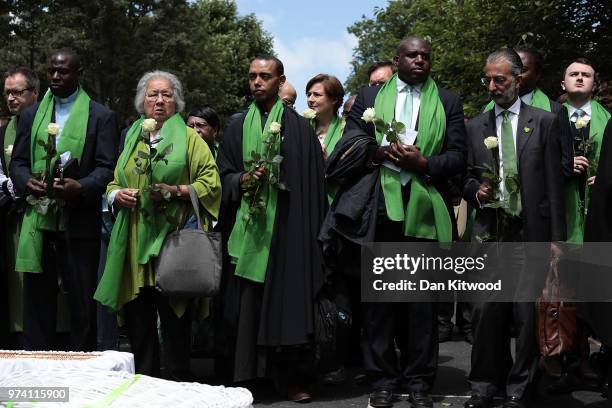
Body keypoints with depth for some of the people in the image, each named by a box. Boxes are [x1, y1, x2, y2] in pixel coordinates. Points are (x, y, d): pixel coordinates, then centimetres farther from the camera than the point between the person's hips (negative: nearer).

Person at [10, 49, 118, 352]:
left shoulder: (101, 116, 3)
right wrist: (27, 182, -9)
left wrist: (80, 187, -21)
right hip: (37, 221, 3)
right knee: (37, 298, 7)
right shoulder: (31, 115, 15)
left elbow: (106, 167, -3)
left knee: (82, 301, 2)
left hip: (80, 221, -3)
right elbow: (17, 162, 13)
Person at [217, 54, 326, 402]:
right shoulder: (238, 127, 14)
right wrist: (243, 179, -10)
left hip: (287, 228, -3)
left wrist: (312, 234, -6)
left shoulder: (298, 127, 4)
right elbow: (223, 174, 13)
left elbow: (312, 182, 1)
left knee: (290, 300, -3)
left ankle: (295, 379, 3)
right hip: (248, 227, 3)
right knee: (249, 303, 1)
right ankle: (248, 374, 8)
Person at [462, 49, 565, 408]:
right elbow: (467, 178, 18)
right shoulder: (476, 127, 13)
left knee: (528, 314, 0)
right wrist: (477, 191, -5)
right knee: (486, 310, -2)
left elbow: (554, 185, 2)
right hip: (489, 233, 2)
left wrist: (557, 240, -2)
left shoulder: (545, 122, 5)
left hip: (531, 233, -2)